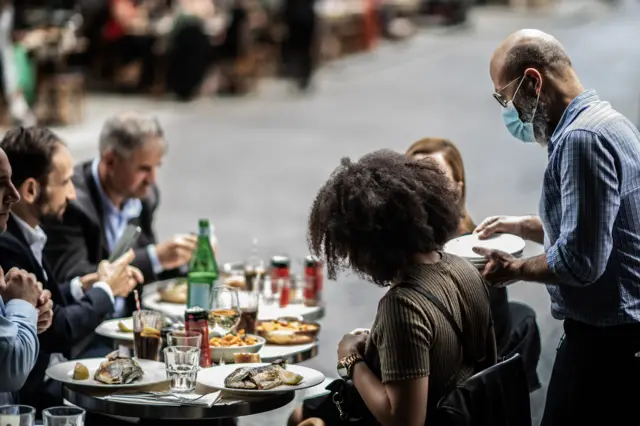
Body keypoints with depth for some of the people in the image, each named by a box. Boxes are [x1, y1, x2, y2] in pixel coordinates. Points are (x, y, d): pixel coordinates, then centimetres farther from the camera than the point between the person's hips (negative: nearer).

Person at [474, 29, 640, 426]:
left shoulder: (581, 139, -21)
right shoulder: (606, 120, 12)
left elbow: (579, 261, -24)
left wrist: (515, 269, -8)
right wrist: (524, 226, 18)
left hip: (605, 339, -10)